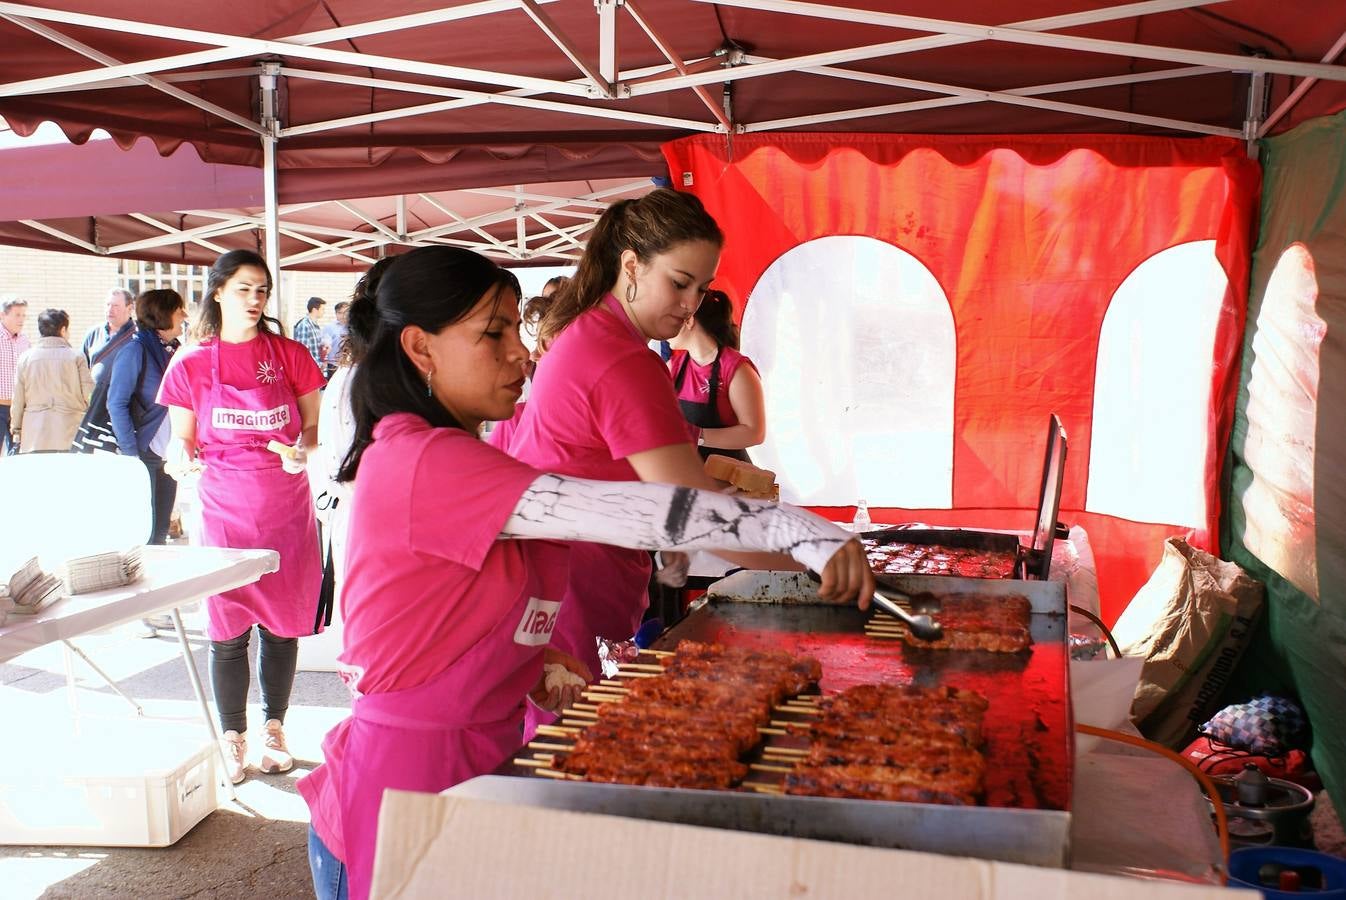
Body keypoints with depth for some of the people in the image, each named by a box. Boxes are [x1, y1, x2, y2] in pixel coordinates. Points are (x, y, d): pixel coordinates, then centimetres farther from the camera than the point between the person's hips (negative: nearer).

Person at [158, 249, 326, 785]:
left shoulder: (290, 355, 1)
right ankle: (233, 740, 18)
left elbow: (313, 426, 7)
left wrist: (303, 450, -14)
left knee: (283, 626, 7)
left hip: (287, 514, 1)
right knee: (227, 631, 3)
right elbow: (181, 440, 7)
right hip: (224, 514, 0)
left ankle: (274, 730, 23)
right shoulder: (191, 366, 0)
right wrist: (180, 459, -16)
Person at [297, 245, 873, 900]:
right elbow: (624, 512, -32)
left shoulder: (454, 459, 11)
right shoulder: (422, 460, -22)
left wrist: (533, 663, 2)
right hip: (410, 774, -9)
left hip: (478, 758, 9)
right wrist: (791, 528, -34)